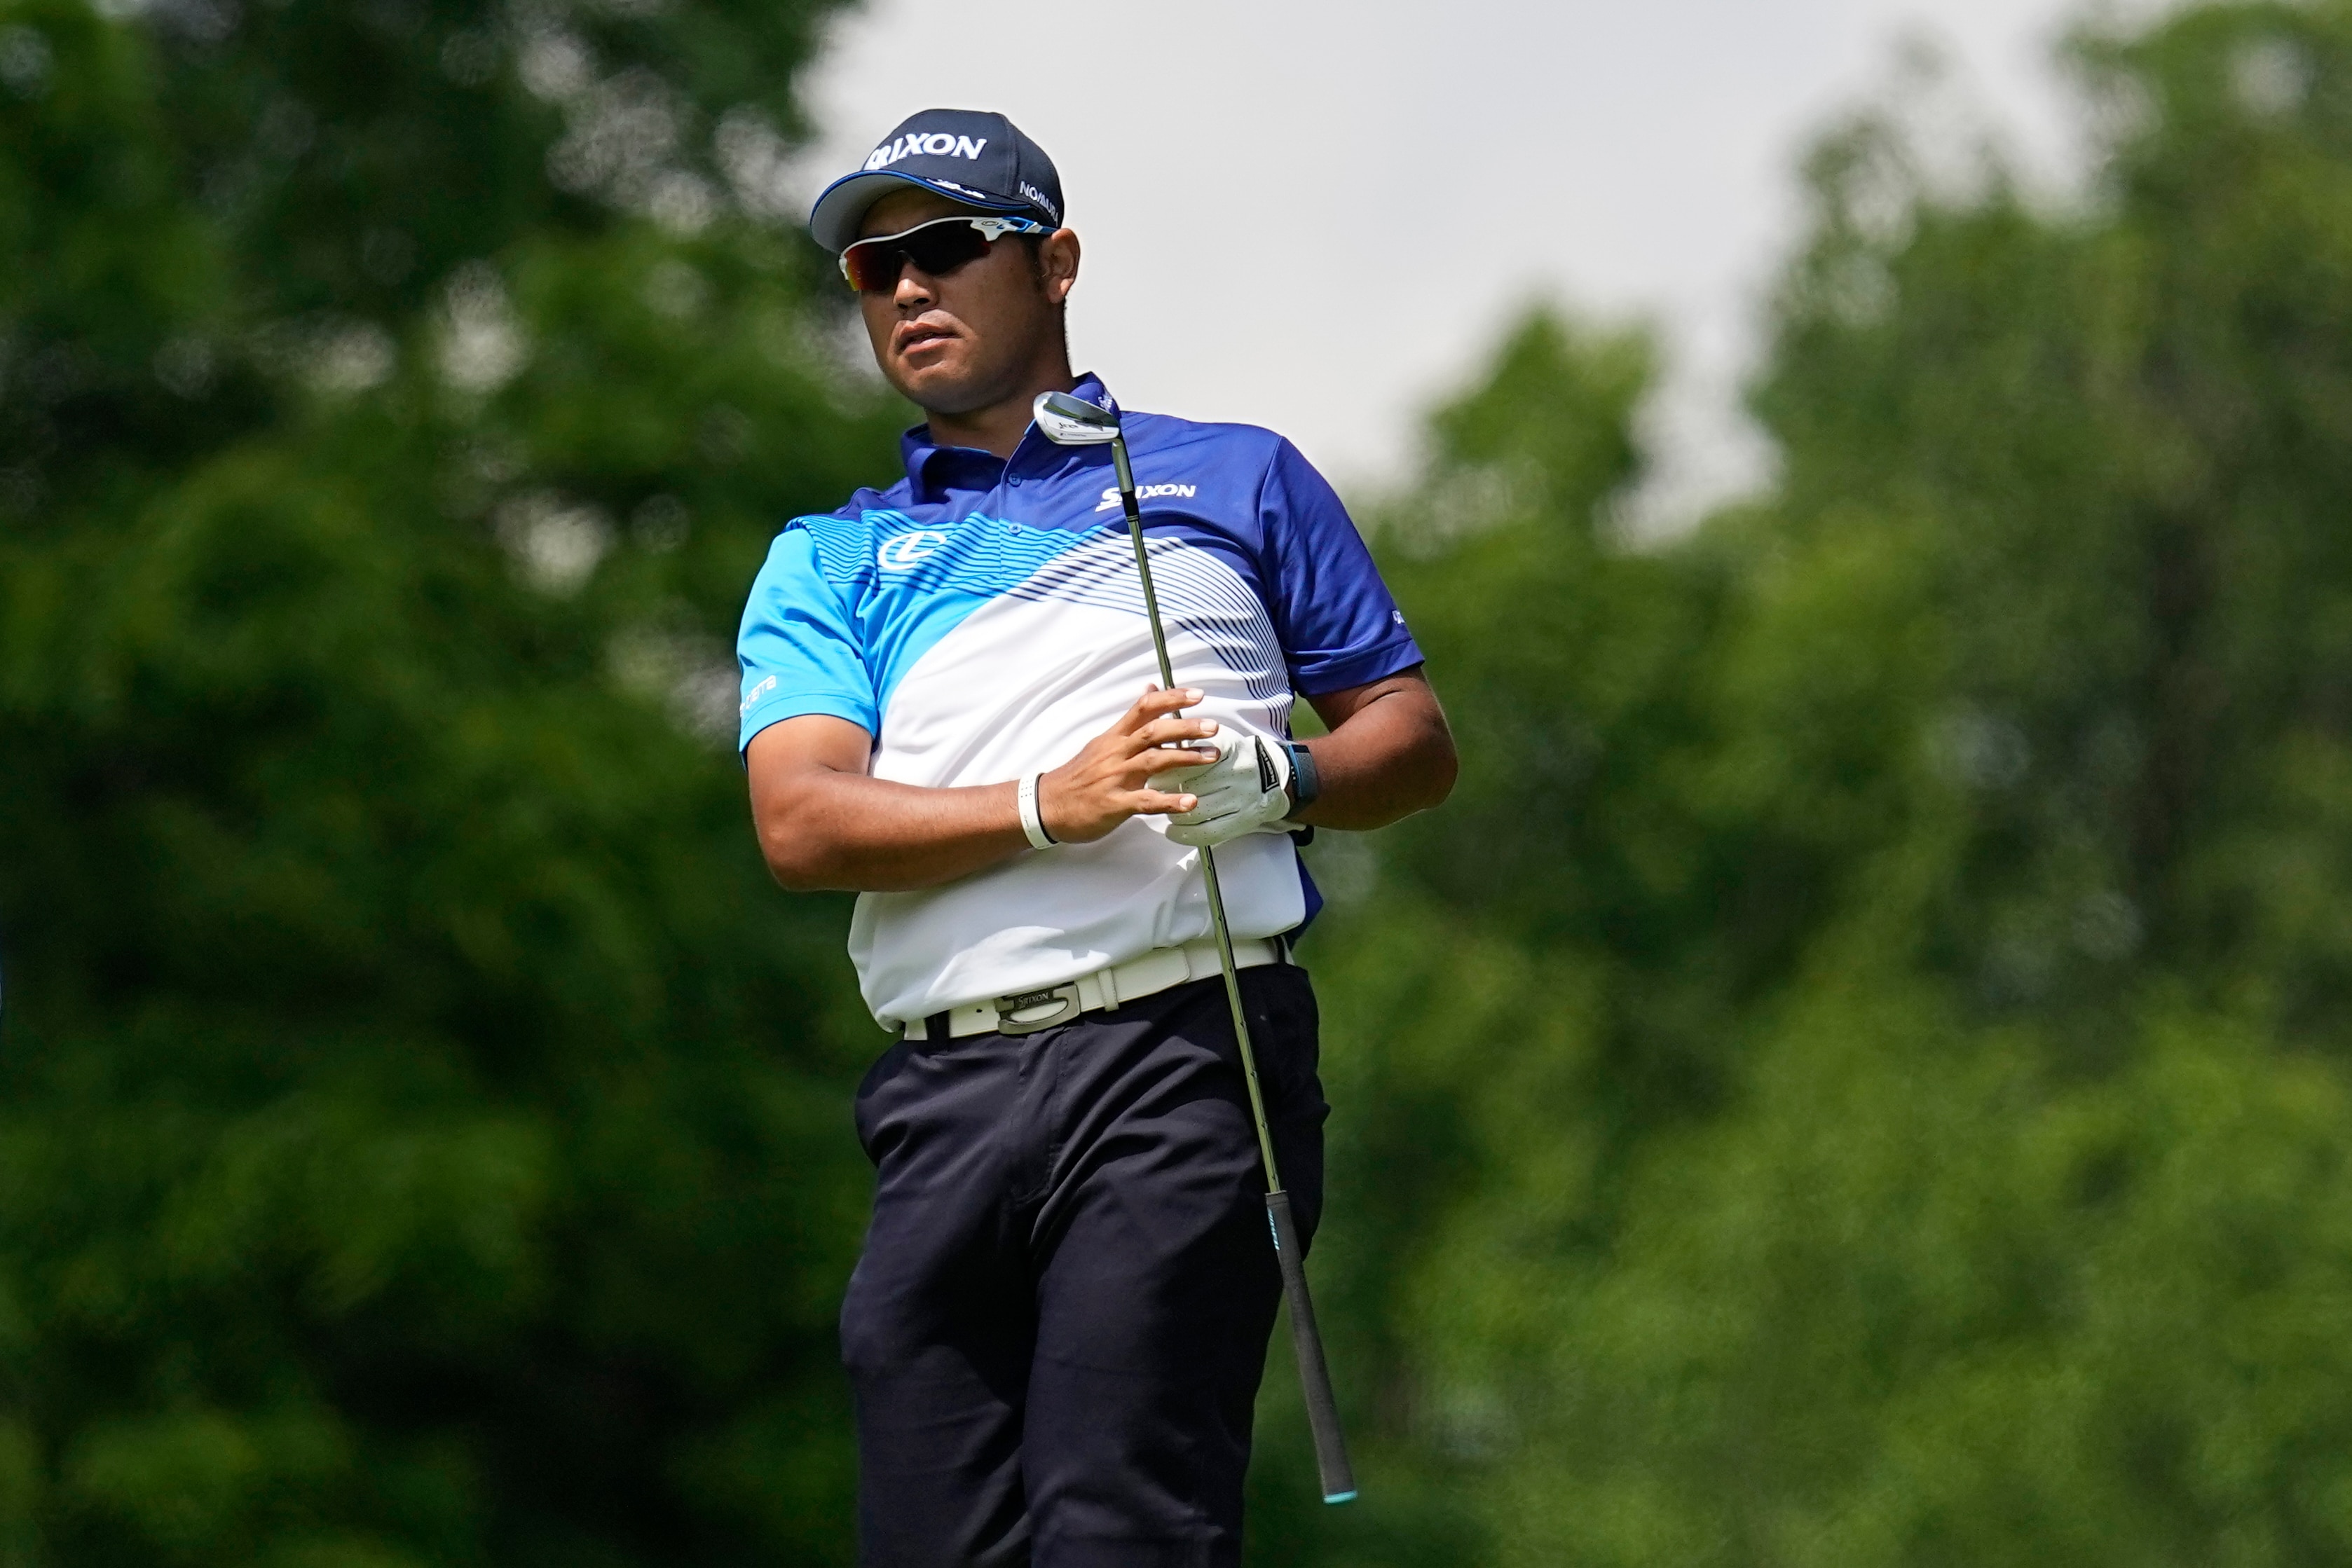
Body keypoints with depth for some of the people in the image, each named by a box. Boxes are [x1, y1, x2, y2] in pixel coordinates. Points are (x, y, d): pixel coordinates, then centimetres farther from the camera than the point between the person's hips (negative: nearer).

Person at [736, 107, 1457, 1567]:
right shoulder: (830, 561, 21)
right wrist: (1051, 805, -12)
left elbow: (1415, 735, 17)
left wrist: (1282, 780, -6)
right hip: (943, 1098, 3)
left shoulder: (1238, 479, 19)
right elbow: (802, 820, 4)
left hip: (1183, 1052, -3)